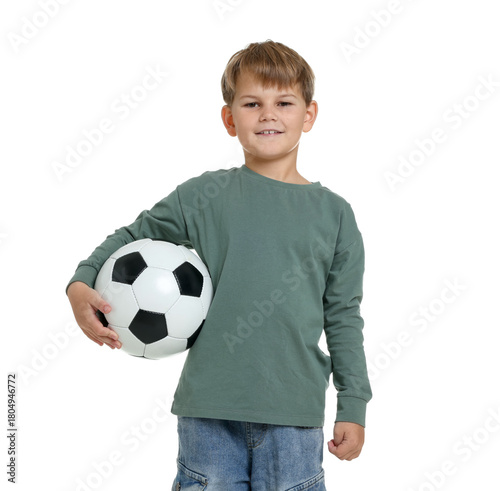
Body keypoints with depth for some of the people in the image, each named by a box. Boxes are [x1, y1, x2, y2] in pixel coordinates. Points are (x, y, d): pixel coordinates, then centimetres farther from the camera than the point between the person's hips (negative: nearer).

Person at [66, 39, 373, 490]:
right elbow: (132, 237, 11)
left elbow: (343, 317, 8)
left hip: (294, 416, 1)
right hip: (209, 408, 0)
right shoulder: (205, 196, 1)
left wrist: (353, 406, 7)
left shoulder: (334, 213, 5)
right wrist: (82, 283, -7)